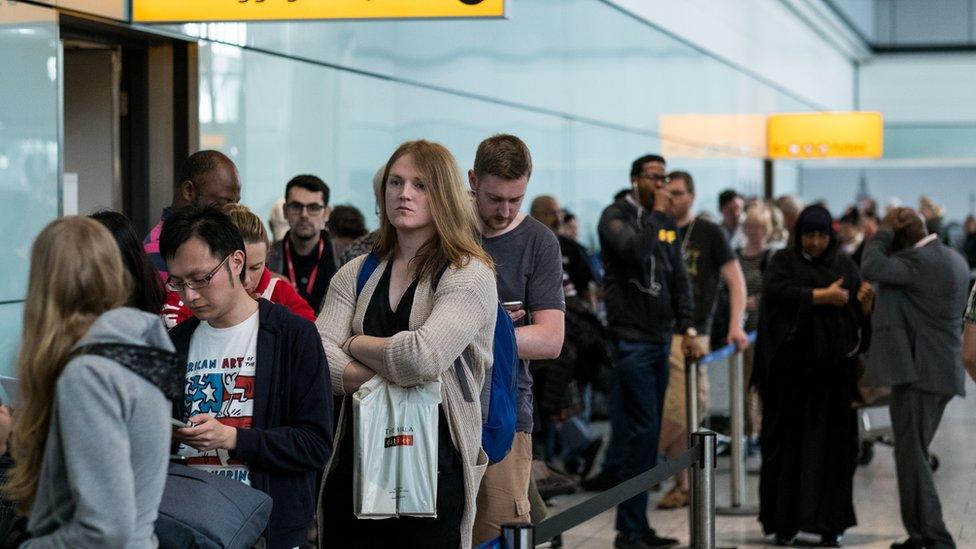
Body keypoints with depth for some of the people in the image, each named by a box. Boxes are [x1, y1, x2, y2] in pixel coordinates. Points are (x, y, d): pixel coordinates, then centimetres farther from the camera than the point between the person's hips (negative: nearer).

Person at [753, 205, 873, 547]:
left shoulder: (844, 265, 12)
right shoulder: (784, 261, 5)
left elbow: (860, 314, 8)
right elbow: (777, 291, -15)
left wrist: (865, 301, -13)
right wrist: (823, 296, -17)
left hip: (834, 369, 2)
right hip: (794, 367, -2)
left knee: (832, 443, -1)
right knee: (789, 441, -2)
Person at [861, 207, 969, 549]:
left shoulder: (921, 261, -17)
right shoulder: (954, 260, 14)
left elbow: (871, 268, -26)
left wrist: (884, 231, -12)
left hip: (916, 372, -10)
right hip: (942, 372, 10)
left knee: (912, 457, -6)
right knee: (914, 455, 17)